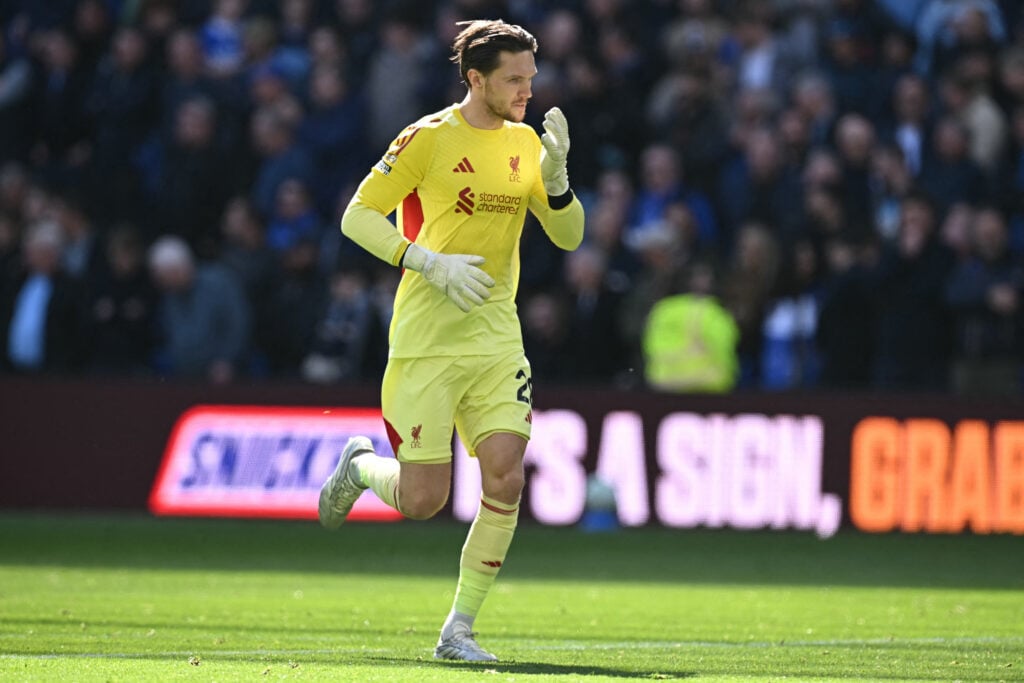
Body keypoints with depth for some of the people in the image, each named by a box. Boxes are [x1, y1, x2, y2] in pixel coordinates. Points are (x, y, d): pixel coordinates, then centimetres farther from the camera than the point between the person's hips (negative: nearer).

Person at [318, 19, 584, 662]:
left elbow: (568, 236, 9)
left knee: (506, 479, -10)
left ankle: (459, 630, 2)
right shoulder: (430, 138, -9)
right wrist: (431, 264, -19)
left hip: (497, 339, 5)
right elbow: (358, 215, -7)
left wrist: (556, 176, -10)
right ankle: (360, 467, 32)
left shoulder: (524, 142, 9)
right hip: (425, 343, -5)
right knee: (423, 500, -4)